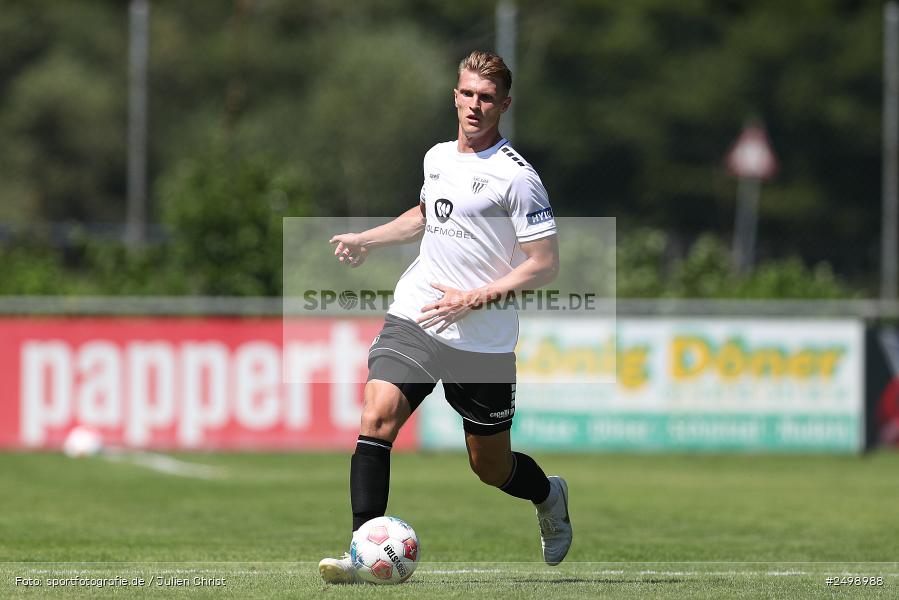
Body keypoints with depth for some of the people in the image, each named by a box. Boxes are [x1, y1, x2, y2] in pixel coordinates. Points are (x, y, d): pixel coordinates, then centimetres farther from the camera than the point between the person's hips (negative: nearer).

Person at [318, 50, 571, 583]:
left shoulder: (516, 176, -11)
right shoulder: (438, 158, 10)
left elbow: (545, 265, -13)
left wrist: (474, 299, -19)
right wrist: (368, 239, 24)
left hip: (482, 340, -4)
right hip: (412, 320, 5)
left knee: (492, 468, 8)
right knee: (378, 415, -20)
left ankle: (549, 495, 43)